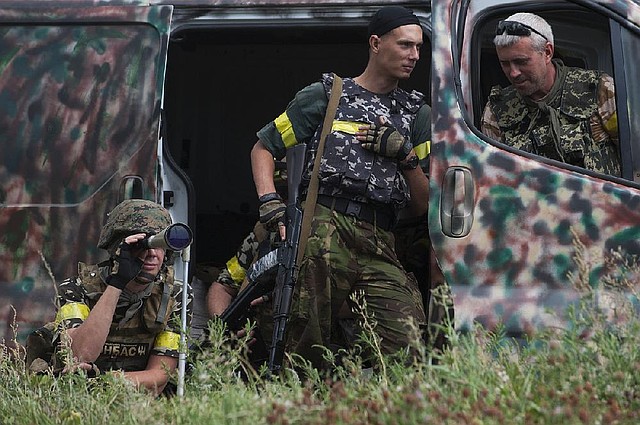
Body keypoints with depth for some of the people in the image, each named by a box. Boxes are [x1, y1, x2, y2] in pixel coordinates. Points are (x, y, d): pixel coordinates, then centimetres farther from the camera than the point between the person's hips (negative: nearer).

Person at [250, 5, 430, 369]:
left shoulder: (418, 114, 23)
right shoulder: (325, 95, 16)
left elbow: (422, 206, 18)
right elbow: (263, 148, 16)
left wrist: (406, 155, 1)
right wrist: (270, 203, -1)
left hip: (381, 248, 3)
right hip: (324, 228, -3)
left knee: (410, 349, -16)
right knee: (307, 350, -10)